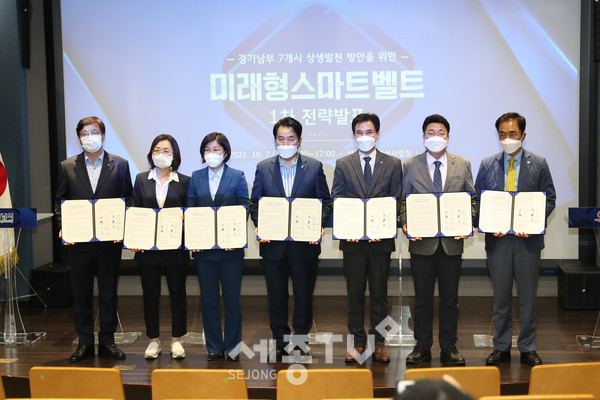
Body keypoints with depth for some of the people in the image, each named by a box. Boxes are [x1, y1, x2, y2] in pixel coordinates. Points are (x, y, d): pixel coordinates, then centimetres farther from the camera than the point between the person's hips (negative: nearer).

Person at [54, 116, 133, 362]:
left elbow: (128, 200, 4)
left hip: (110, 240, -1)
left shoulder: (120, 165, 4)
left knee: (108, 292, 7)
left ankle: (107, 341, 19)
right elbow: (60, 201, 8)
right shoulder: (67, 167, 6)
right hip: (79, 240, 1)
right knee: (81, 293, 7)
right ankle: (85, 343, 18)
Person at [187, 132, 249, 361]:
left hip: (230, 247, -2)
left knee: (232, 298, 3)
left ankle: (233, 347, 15)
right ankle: (214, 348, 17)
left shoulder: (237, 177, 2)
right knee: (209, 299, 7)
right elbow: (190, 211, 7)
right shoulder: (196, 177, 9)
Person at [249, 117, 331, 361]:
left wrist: (318, 225, -13)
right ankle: (280, 342, 22)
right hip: (273, 243, 1)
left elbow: (325, 202, 3)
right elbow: (255, 202, 7)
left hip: (305, 243, -1)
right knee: (276, 297, 9)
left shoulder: (314, 167, 3)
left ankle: (301, 340, 21)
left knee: (304, 295, 6)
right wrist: (259, 225, -10)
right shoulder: (263, 168, 6)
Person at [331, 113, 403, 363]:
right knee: (355, 293, 5)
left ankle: (378, 343, 15)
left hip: (381, 238, 0)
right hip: (353, 239, 0)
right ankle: (358, 343, 14)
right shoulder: (343, 164, 8)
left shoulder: (393, 164, 7)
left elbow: (397, 201, 3)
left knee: (379, 293, 6)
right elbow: (336, 200, 4)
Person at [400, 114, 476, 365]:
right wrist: (406, 225, -11)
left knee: (450, 298, 7)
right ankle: (422, 347, 17)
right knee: (422, 298, 6)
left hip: (452, 241, 1)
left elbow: (471, 198, 9)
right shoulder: (410, 165, 5)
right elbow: (404, 200, 6)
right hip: (422, 242, -1)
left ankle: (449, 347, 18)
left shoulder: (463, 165, 8)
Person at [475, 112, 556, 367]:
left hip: (528, 239, -1)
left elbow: (549, 199, 2)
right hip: (497, 239, 1)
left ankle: (528, 348, 19)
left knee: (528, 296, 7)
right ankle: (501, 347, 20)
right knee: (501, 297, 9)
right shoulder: (487, 165, 6)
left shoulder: (538, 164, 3)